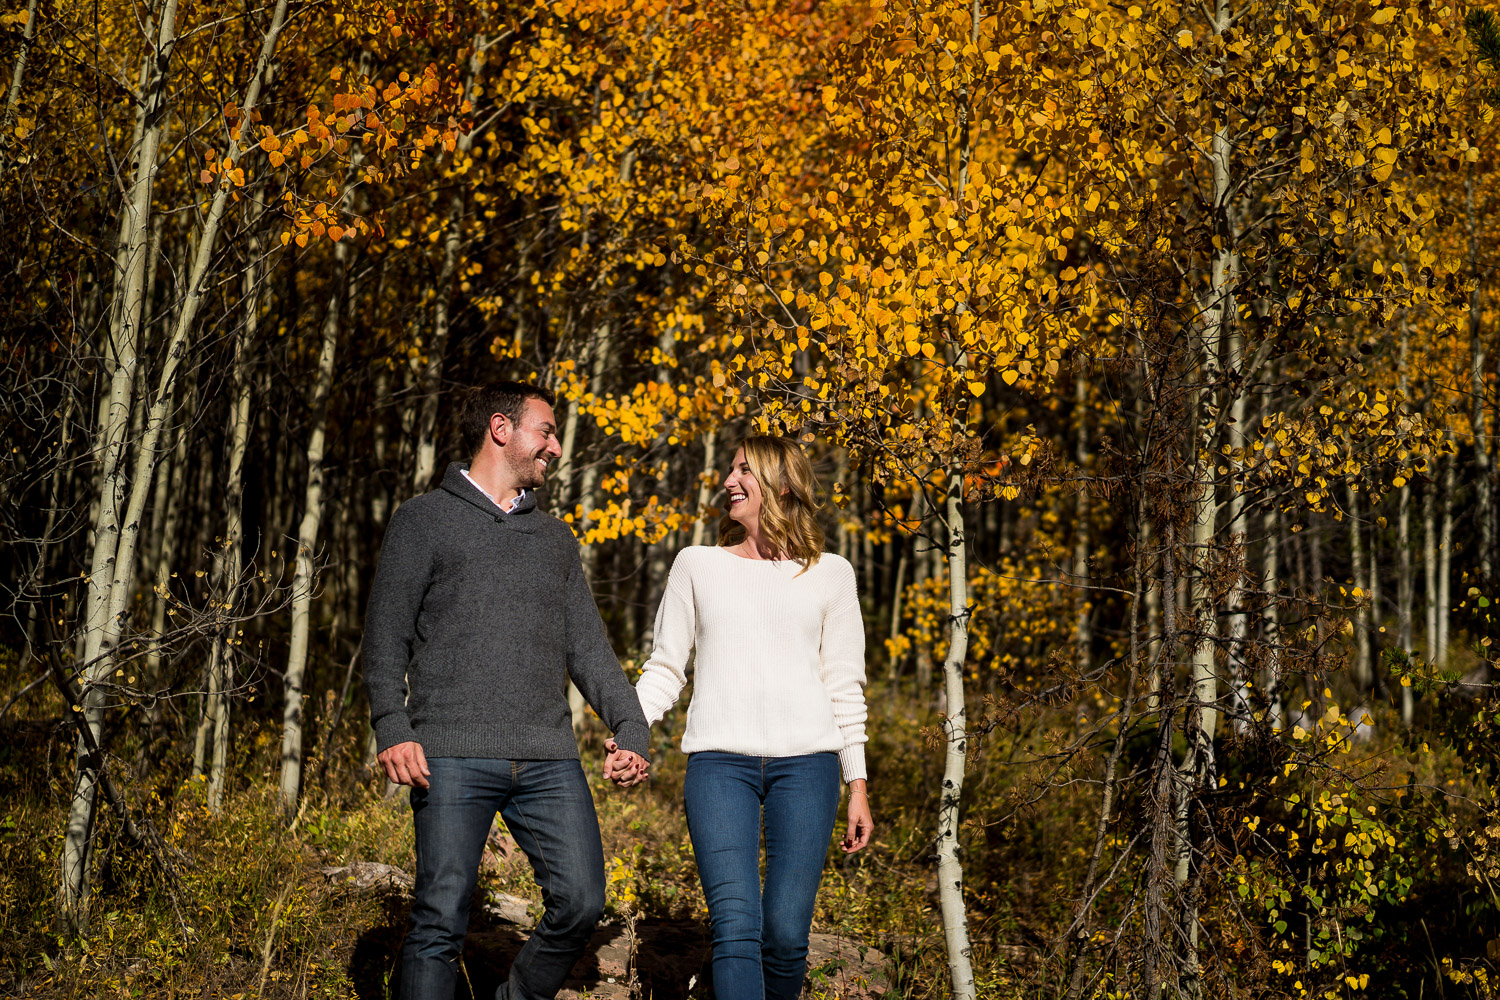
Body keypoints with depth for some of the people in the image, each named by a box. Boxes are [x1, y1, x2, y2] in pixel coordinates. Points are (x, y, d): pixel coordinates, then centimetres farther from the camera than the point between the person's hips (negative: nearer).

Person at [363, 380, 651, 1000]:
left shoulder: (555, 539, 23)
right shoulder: (424, 520, 9)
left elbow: (587, 646, 19)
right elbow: (386, 636, 3)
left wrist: (630, 725, 4)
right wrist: (392, 729, -11)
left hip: (549, 760, 4)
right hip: (453, 757, -4)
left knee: (581, 902, -5)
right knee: (442, 919, -6)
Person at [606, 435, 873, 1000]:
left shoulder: (829, 574, 13)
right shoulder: (697, 564, 14)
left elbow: (844, 685, 13)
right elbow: (666, 668, 15)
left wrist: (858, 785, 9)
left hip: (806, 762, 0)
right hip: (720, 761, 0)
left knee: (786, 934, -5)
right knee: (735, 926, -14)